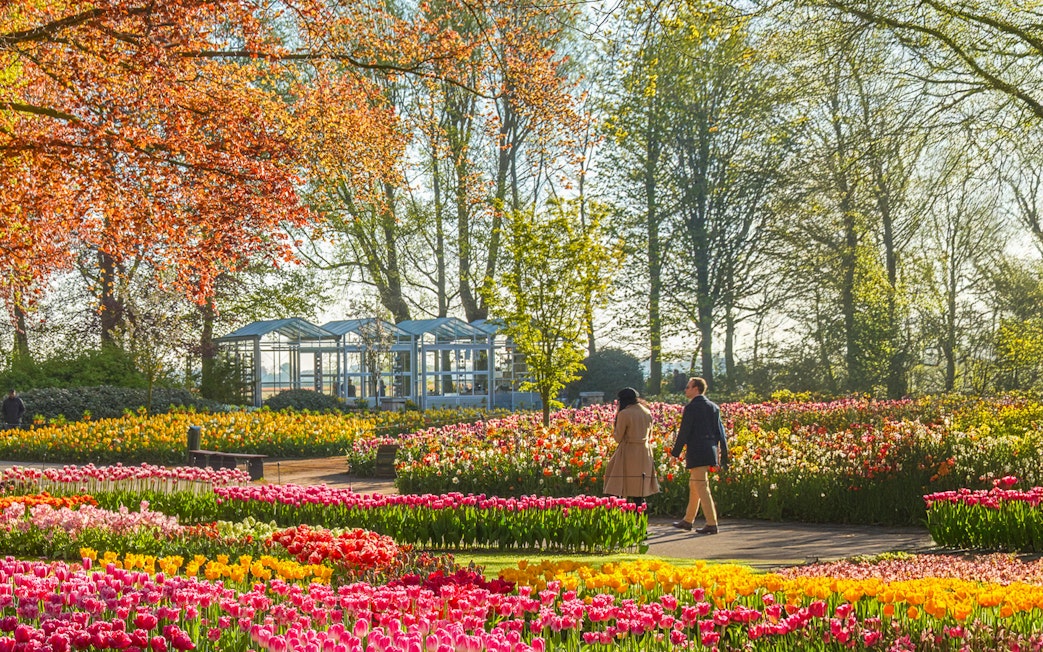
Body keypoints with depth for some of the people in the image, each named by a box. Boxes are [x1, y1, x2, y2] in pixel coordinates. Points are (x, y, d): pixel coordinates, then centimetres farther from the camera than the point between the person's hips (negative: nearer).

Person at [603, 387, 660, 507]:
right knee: (640, 491, 11)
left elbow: (618, 438, -6)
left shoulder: (624, 414, -12)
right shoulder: (647, 413, 8)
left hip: (629, 452, -6)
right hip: (645, 453, 6)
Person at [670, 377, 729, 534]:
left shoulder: (691, 408, -11)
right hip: (710, 451, 8)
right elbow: (720, 431, 12)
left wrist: (676, 452, -3)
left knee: (702, 488, -5)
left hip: (697, 453, -8)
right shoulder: (713, 407, 11)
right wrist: (724, 455, 15)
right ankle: (688, 520, 27)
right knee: (694, 486, 19)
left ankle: (712, 524, -6)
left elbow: (684, 432, -12)